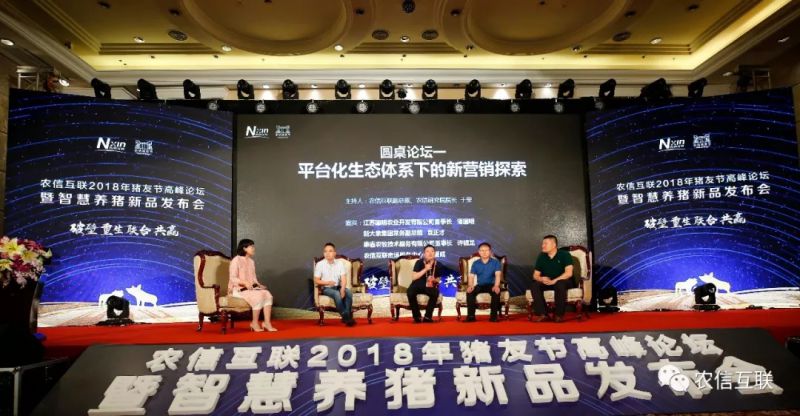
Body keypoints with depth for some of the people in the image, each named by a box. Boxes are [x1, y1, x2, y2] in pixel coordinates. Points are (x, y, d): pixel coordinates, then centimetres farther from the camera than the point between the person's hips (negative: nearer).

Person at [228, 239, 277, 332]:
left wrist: (258, 285, -1)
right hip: (238, 289, -7)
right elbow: (232, 278, -13)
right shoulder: (236, 260, -7)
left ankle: (267, 323, -23)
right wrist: (245, 282, -29)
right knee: (259, 296, -32)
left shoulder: (251, 261, 17)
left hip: (251, 288, 7)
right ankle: (254, 323, -16)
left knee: (267, 294, -22)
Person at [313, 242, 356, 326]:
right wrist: (327, 282, -20)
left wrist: (342, 289, -23)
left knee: (349, 292, -29)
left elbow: (344, 279, -3)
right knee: (337, 294, -34)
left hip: (338, 287, 3)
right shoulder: (319, 264, -3)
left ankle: (348, 316, -23)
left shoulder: (340, 263, 4)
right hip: (326, 288, -3)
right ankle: (345, 317, -25)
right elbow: (316, 281, -3)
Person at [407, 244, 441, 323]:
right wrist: (425, 269, -22)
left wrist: (434, 280, -14)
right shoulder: (419, 262, -8)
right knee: (410, 292, -33)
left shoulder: (437, 264, -2)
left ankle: (428, 316, -20)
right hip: (418, 285, -1)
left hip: (430, 285, 1)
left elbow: (438, 279, 11)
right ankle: (417, 316, -19)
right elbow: (413, 277, -16)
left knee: (435, 293, -33)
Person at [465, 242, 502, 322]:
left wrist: (496, 286, -31)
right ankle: (471, 315, -22)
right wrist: (470, 286, -23)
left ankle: (494, 315, -22)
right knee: (470, 292, -27)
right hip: (479, 285, 2)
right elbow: (471, 276, -1)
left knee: (496, 292, -35)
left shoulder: (495, 262, 1)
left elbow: (498, 274, -12)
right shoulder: (475, 263, 7)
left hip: (491, 285, -2)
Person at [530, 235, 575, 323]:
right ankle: (542, 314, -25)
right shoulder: (541, 257, 3)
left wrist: (554, 280, -31)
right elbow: (535, 275, 4)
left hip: (563, 281, -4)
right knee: (535, 285, -24)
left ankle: (559, 314, -25)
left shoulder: (565, 255, -10)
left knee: (559, 285, -39)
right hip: (547, 282, 4)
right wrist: (541, 279, -20)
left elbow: (568, 273, -20)